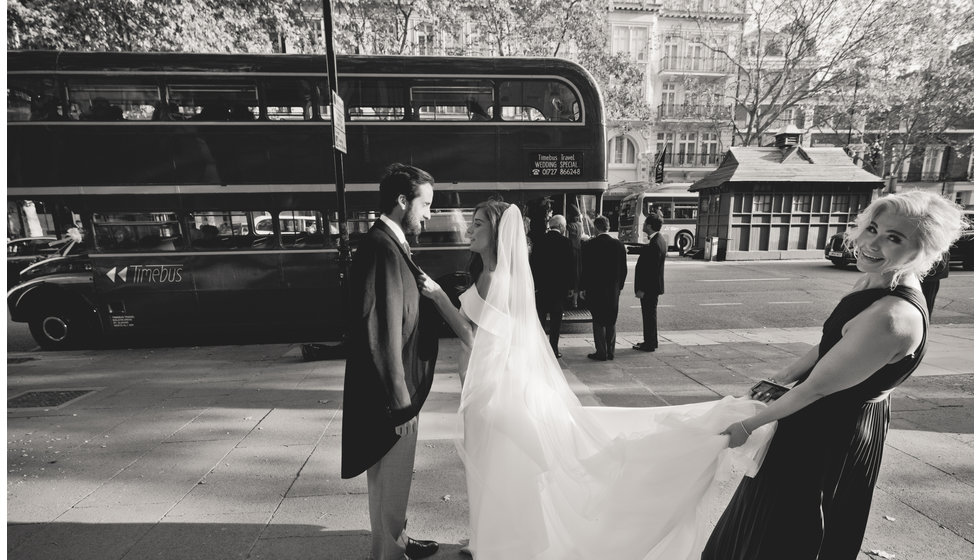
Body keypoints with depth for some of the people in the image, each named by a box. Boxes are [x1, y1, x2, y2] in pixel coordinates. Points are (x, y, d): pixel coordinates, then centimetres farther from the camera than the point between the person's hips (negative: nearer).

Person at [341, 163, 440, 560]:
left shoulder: (390, 244, 7)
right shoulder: (381, 249, -23)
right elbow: (381, 334, -26)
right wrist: (400, 401, -21)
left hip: (398, 387, 10)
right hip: (389, 393, -10)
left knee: (395, 478, 26)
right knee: (390, 479, 11)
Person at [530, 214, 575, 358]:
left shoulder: (539, 242, 0)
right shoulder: (566, 242, -8)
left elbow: (533, 264, 2)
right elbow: (571, 266, -6)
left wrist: (534, 284, 9)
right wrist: (569, 285, 3)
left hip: (542, 287, 3)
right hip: (559, 287, -2)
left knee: (539, 319, 11)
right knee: (556, 320, 5)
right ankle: (553, 350, 9)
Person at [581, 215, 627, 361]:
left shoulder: (589, 245, -9)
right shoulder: (619, 244, 1)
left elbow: (585, 268, -7)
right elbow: (623, 268, 5)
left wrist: (584, 288, 1)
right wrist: (620, 286, 15)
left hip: (595, 289, -3)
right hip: (614, 290, 3)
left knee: (598, 321, 3)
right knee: (611, 322, 13)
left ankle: (601, 352, 5)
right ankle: (610, 351, 19)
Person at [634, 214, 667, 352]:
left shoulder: (655, 244, -23)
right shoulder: (659, 240, 8)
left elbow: (651, 269, -24)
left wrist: (642, 289, -22)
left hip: (649, 288, -10)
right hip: (653, 287, 10)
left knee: (649, 315, 1)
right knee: (649, 314, 19)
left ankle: (650, 345, 12)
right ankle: (651, 341, 31)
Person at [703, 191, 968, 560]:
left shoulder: (892, 317, -33)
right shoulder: (873, 283, -4)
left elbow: (816, 388, -26)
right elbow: (829, 345, 8)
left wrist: (747, 426, -15)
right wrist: (778, 380, 12)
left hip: (832, 435, -8)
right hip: (846, 421, 8)